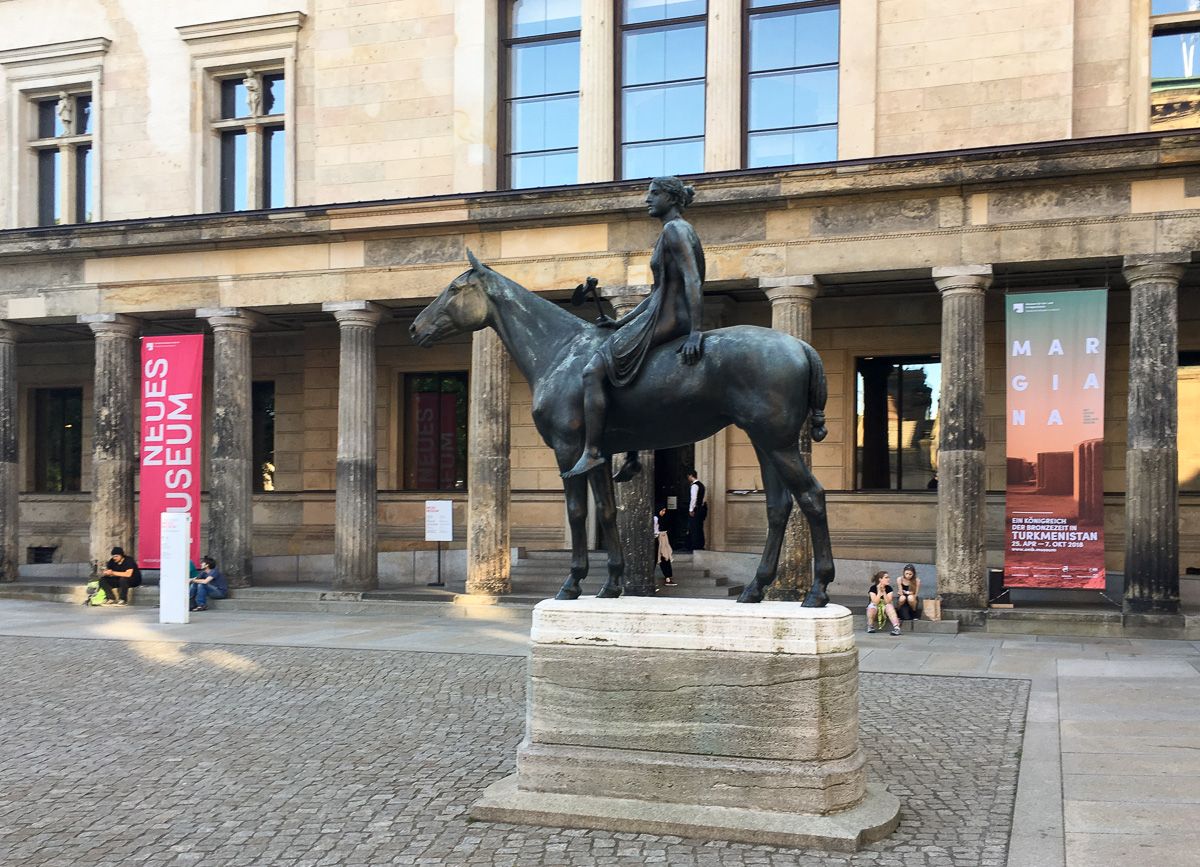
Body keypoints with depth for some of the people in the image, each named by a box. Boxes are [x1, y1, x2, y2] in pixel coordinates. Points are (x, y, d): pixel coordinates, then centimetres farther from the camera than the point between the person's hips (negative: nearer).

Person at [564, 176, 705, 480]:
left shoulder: (675, 229, -10)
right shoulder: (673, 232, 22)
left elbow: (692, 281, -21)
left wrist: (694, 332, -29)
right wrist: (622, 322, 22)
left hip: (665, 322, -11)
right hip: (666, 317, 11)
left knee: (593, 372, -13)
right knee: (625, 373, 25)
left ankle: (591, 452, -15)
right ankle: (631, 458, 23)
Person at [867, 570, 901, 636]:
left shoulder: (889, 588, -3)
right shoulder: (873, 588, -10)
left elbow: (888, 602, -16)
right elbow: (875, 603, -21)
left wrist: (884, 591, -24)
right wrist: (879, 591, -26)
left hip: (884, 611, 2)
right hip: (875, 611, -2)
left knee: (889, 606, -31)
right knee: (872, 605, -35)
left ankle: (896, 627, -46)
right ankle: (870, 626, -19)